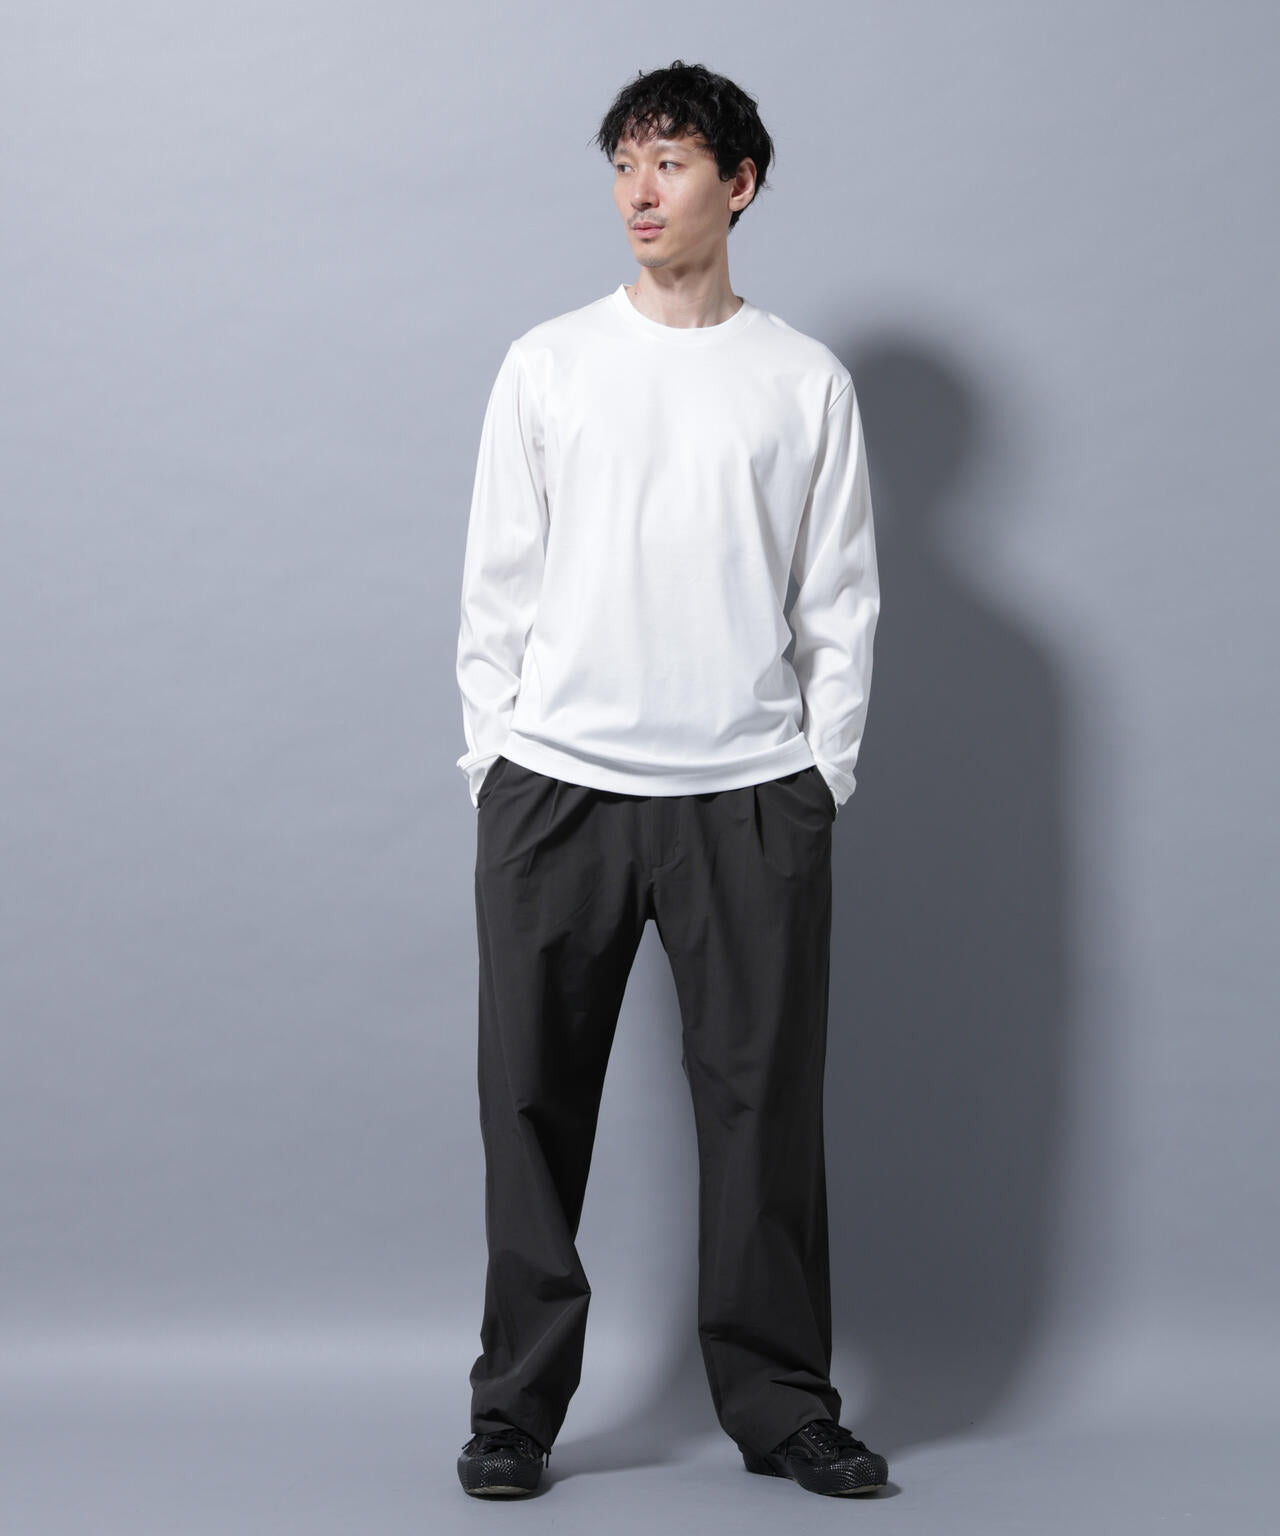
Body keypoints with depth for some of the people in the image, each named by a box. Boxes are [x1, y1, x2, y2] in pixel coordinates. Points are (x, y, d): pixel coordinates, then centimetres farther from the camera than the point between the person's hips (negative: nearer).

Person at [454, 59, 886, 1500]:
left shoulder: (808, 382, 7)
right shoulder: (547, 365, 9)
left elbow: (839, 601, 7)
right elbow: (497, 582, 8)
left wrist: (821, 780, 0)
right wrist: (492, 759, 2)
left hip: (751, 798, 0)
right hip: (556, 786, 1)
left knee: (765, 1104, 2)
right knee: (532, 1103, 2)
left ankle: (780, 1406, 14)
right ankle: (516, 1407, 11)